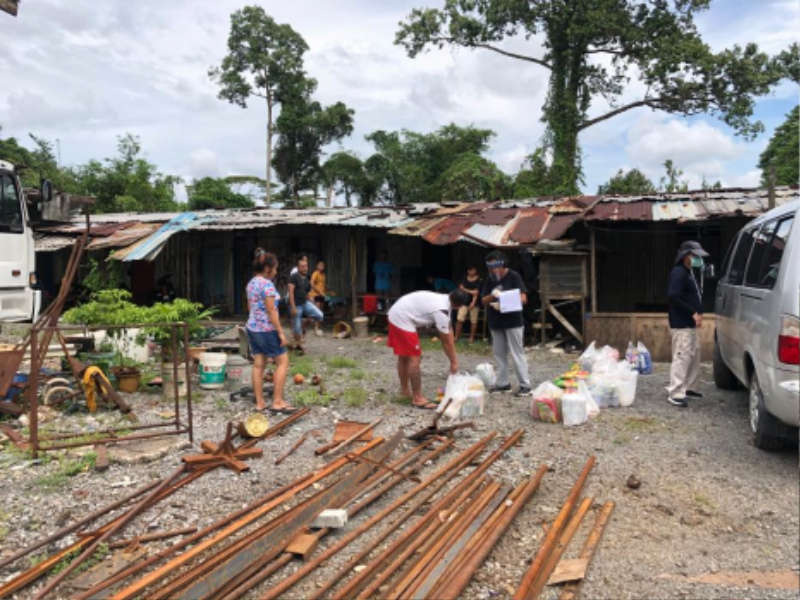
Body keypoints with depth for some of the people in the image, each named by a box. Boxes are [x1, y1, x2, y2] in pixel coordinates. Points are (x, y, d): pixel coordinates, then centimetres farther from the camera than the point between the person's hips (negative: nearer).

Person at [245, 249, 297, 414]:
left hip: (252, 328, 9)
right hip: (266, 330, -9)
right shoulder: (267, 284, -17)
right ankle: (277, 402, 1)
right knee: (282, 362, 1)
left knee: (258, 365, 10)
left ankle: (259, 402, 14)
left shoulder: (251, 283, 10)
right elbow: (271, 311, -19)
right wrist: (281, 332, -16)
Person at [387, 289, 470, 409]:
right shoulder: (441, 311, -23)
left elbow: (449, 331, 11)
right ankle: (417, 398, -1)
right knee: (415, 359, -7)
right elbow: (446, 341, -13)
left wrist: (454, 357, 12)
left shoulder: (444, 300, 6)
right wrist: (454, 362, 0)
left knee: (404, 357, 21)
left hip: (396, 315, 11)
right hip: (403, 320, -11)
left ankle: (405, 390, 35)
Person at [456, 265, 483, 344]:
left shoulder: (479, 280, -3)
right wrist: (470, 291, -13)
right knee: (459, 319, -6)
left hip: (474, 302, -2)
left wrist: (473, 302, -19)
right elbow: (461, 288, 0)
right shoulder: (464, 278, 8)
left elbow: (476, 292, -11)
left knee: (473, 321, 1)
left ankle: (472, 338, 13)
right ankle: (456, 337, 2)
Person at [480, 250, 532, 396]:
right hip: (495, 323, 6)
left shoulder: (513, 276, -7)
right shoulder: (489, 280, 8)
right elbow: (483, 301, 5)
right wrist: (492, 296, -16)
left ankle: (525, 385, 1)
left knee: (517, 353, -4)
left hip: (513, 322, -6)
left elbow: (523, 299, -12)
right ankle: (503, 383, 19)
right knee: (499, 353, 10)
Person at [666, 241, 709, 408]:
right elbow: (673, 297, -25)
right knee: (682, 358, -11)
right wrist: (693, 312, -21)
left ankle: (689, 387, 28)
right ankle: (675, 393, -8)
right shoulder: (678, 273, -15)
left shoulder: (689, 273, 18)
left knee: (694, 357, 17)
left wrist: (698, 313, 9)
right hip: (681, 325, -11)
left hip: (691, 324, 11)